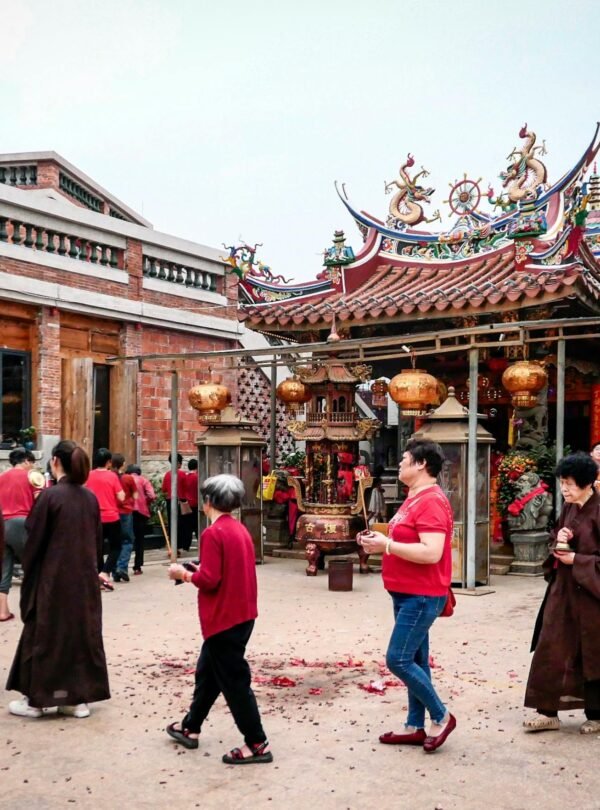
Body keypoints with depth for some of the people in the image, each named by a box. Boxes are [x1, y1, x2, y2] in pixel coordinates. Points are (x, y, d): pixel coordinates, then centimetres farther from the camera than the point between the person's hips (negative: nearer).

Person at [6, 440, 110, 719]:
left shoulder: (50, 495, -14)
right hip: (85, 578, 5)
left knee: (45, 635, 7)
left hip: (54, 578, -5)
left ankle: (36, 699, 16)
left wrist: (28, 573, 3)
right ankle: (80, 697, 16)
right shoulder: (90, 497, 2)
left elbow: (34, 540, -10)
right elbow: (97, 539, 9)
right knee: (84, 632, 11)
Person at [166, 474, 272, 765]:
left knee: (233, 681, 0)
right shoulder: (240, 529, 9)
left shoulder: (213, 533, -18)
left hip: (224, 618, -9)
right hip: (241, 614, 9)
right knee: (207, 672, 21)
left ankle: (257, 744, 6)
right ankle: (190, 728, 34)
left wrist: (183, 573, -5)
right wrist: (199, 569, 14)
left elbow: (209, 580, -22)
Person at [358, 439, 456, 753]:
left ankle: (441, 716, 7)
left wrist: (386, 545, -23)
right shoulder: (414, 499, 14)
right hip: (406, 594, 10)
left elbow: (431, 553, -28)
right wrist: (380, 539, 6)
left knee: (398, 659, -9)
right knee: (414, 660, 13)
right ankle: (415, 727, 21)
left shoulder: (432, 501, -19)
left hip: (421, 596, -10)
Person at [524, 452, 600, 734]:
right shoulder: (569, 508, 6)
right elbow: (555, 539, 18)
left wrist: (576, 560, -17)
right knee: (550, 649, 5)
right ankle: (549, 711, 13)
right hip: (563, 590, 7)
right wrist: (559, 539, -3)